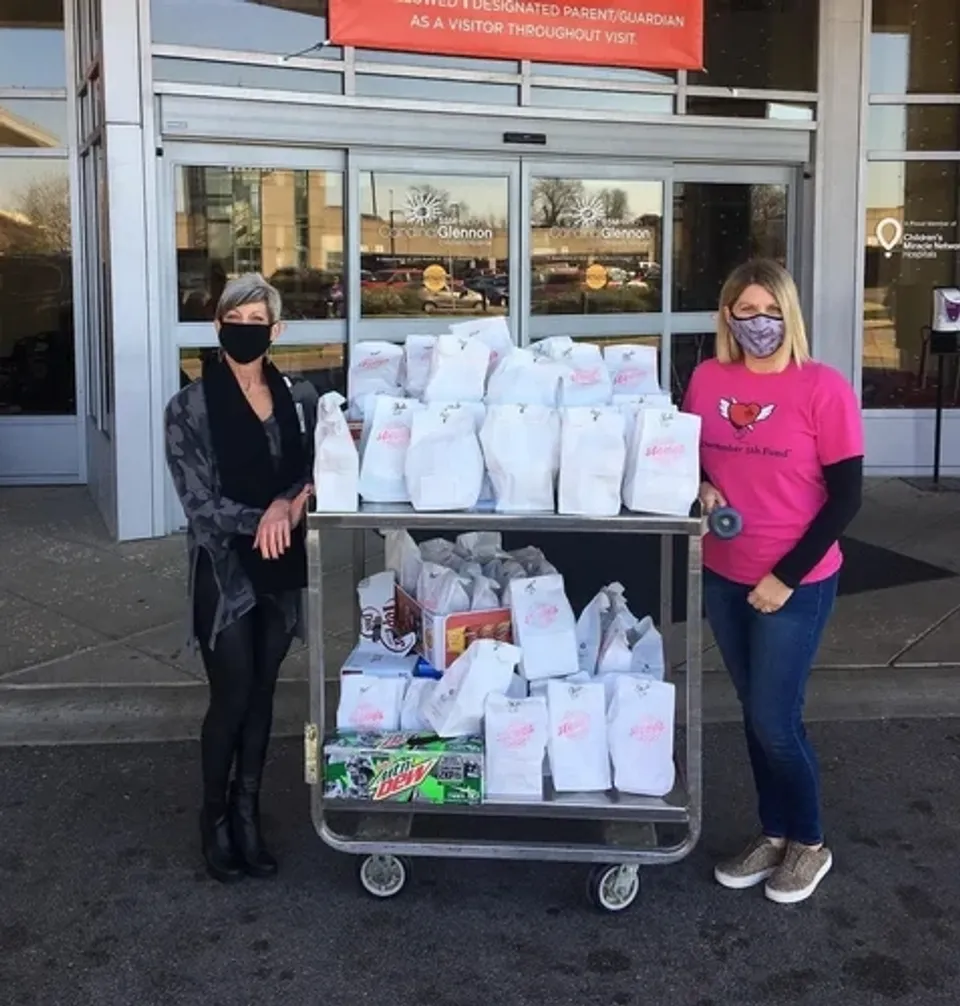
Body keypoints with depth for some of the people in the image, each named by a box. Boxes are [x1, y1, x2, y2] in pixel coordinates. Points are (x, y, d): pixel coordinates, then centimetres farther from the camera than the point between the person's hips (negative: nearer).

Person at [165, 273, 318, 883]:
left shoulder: (300, 398, 4)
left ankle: (248, 814, 24)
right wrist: (266, 517, -20)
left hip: (282, 568, 4)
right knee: (232, 697, 0)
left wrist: (290, 502, -15)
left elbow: (315, 472, 5)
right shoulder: (191, 407, -6)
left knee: (262, 694, 11)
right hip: (225, 570, -3)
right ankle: (216, 820, 18)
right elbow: (199, 501, -12)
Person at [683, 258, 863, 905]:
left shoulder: (824, 389, -14)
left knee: (776, 720, 0)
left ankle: (810, 845, 24)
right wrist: (703, 489, -8)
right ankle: (775, 836, 33)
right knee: (756, 714, 15)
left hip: (796, 584, -4)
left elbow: (846, 497, -12)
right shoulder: (708, 380, 0)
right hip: (723, 576, 5)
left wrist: (786, 577, -15)